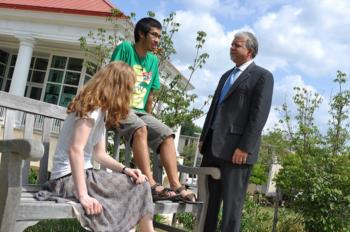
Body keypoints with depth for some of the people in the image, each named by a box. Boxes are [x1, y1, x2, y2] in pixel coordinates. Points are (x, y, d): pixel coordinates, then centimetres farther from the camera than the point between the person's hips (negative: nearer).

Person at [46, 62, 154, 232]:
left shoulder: (102, 111, 13)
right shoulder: (93, 107, -15)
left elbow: (99, 154, 9)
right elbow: (75, 150, -25)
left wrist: (124, 169, -7)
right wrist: (83, 196, -31)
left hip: (82, 174, 8)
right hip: (68, 178, -8)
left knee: (137, 183, -3)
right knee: (138, 186, -11)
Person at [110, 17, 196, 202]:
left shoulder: (154, 60, 14)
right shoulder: (125, 48, -5)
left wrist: (148, 117, 13)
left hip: (139, 111, 7)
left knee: (167, 134, -12)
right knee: (140, 129, -34)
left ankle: (175, 186, -17)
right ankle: (151, 185, -40)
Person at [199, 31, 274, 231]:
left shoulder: (263, 76, -2)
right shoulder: (227, 76, 22)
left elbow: (259, 115, -12)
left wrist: (244, 147, -18)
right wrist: (204, 138, 14)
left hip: (236, 149, -7)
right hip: (214, 145, 8)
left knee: (232, 203, -2)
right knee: (208, 199, 11)